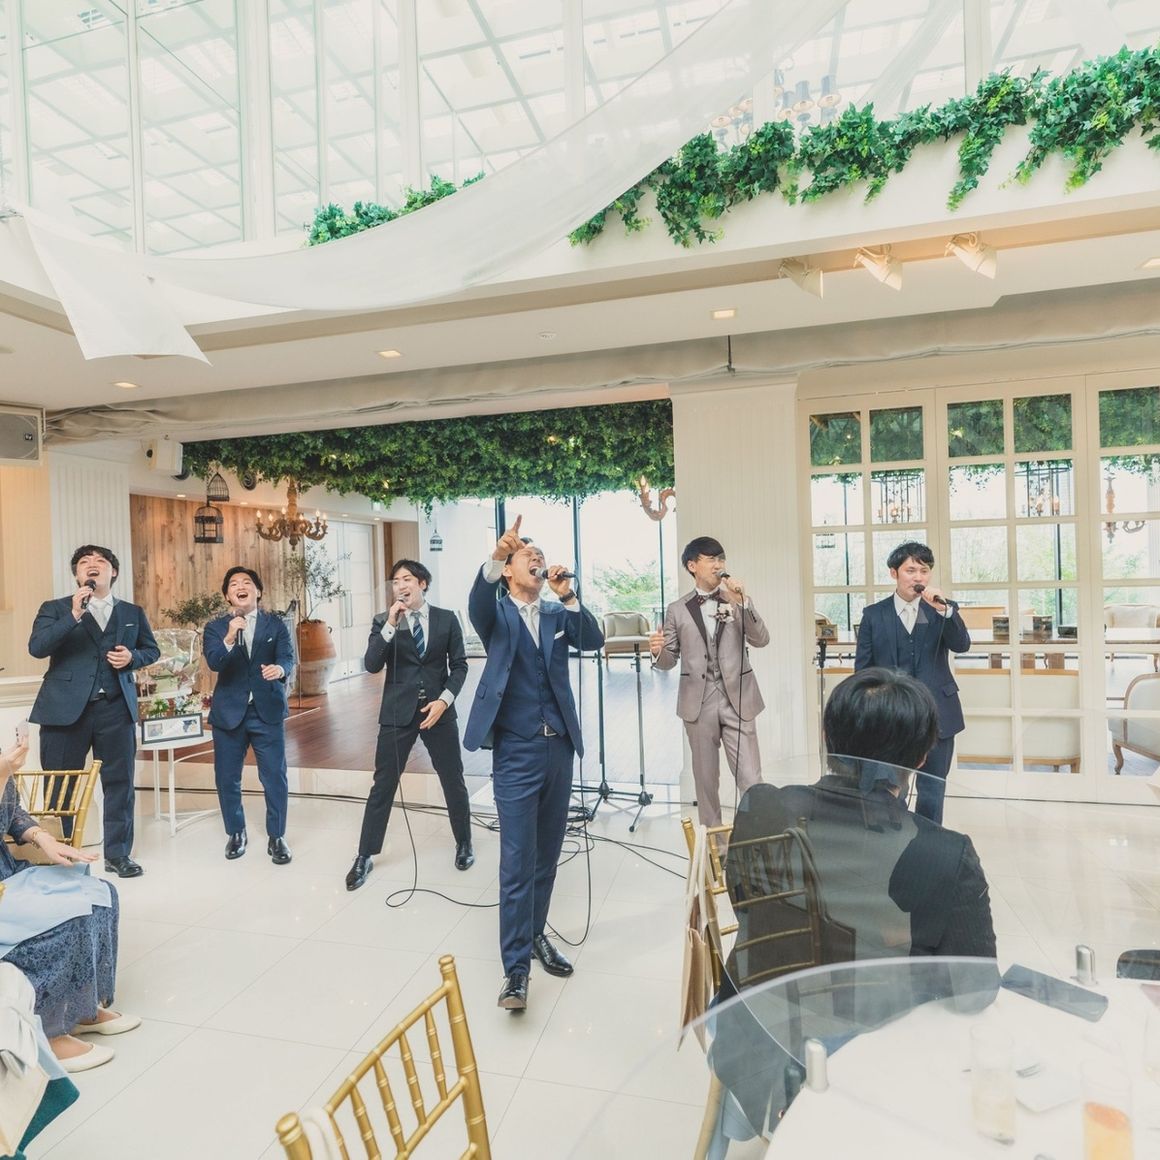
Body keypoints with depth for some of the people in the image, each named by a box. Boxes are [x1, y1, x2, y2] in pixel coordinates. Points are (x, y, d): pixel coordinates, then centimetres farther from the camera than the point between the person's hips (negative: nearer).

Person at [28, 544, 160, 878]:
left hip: (115, 708, 2)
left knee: (119, 782, 4)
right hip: (66, 707, -1)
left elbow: (152, 650, 17)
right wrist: (73, 616, -23)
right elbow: (36, 647, -11)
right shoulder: (55, 608, 4)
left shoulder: (133, 612, 11)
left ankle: (117, 854, 15)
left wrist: (132, 657, -5)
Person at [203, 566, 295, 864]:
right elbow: (214, 663, -15)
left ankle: (276, 837, 17)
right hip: (229, 711, 1)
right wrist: (229, 638, -34)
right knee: (227, 778, 10)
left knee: (275, 777, 1)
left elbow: (287, 657, -11)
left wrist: (280, 669, -35)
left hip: (268, 710, -1)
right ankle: (236, 833, 31)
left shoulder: (276, 624, 1)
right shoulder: (215, 628, 1)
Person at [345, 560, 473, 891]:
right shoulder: (384, 620, 2)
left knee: (453, 781, 10)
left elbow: (459, 665, 2)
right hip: (398, 711, 0)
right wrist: (390, 624, -18)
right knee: (383, 785, 4)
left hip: (439, 709, 1)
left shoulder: (447, 619, 2)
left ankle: (464, 844, 31)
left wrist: (444, 700, -11)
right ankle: (364, 856, 19)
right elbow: (371, 665, -10)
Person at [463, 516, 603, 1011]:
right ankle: (516, 965, 5)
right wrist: (495, 557, -42)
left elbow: (593, 640, -4)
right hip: (516, 751, -5)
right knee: (517, 859, -4)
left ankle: (535, 934, 33)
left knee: (547, 854, 16)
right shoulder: (497, 614, -1)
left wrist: (568, 597, -17)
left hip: (558, 747, 5)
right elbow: (478, 604, -24)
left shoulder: (557, 615, 11)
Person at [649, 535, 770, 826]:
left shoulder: (738, 601, 6)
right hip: (699, 702, 1)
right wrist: (657, 651, -17)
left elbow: (761, 640, -7)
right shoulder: (677, 610, 5)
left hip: (737, 699, 0)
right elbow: (670, 660, 6)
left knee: (751, 779, -2)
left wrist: (742, 602, -18)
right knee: (706, 778, 12)